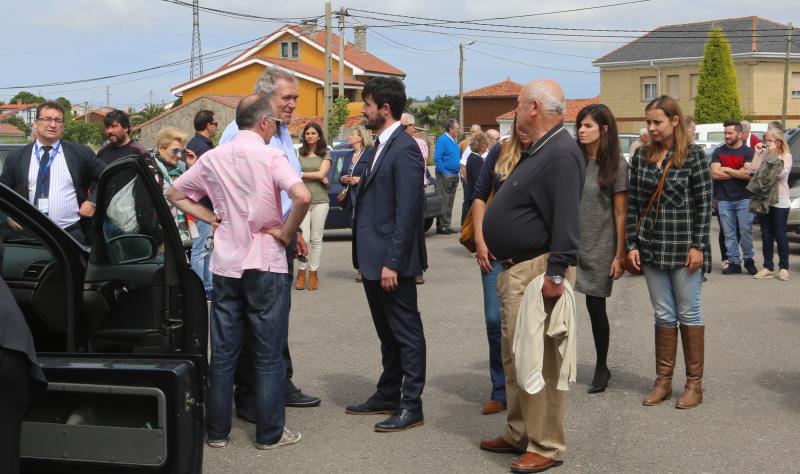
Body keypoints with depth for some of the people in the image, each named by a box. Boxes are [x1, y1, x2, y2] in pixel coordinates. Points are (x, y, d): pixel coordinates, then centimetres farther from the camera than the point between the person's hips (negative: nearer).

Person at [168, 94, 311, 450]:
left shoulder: (213, 158, 5)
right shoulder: (270, 157, -10)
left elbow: (174, 194, 15)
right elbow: (302, 196, -26)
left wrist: (210, 217, 9)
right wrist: (285, 232, -11)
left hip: (225, 264, 5)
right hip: (265, 264, -4)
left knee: (222, 354, 12)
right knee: (269, 355, 5)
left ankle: (217, 431, 18)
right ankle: (269, 433, 11)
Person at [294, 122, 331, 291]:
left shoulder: (325, 155, 9)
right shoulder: (299, 154, 9)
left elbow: (321, 174, -4)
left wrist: (301, 174, -2)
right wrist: (318, 178, -8)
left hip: (320, 201, 1)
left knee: (316, 239, 3)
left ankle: (313, 273, 10)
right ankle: (302, 271, 5)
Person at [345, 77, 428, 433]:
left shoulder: (404, 149, -16)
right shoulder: (380, 146, 13)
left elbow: (406, 211, -21)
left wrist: (392, 262, -22)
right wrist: (366, 258, 15)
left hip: (392, 260, -10)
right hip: (373, 257, 10)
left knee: (406, 332, 1)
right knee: (387, 332, 18)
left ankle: (411, 405, 8)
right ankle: (388, 395, 29)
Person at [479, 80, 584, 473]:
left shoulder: (561, 154, -17)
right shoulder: (535, 150, 17)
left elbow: (566, 220, -24)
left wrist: (555, 273, -27)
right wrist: (492, 248, 19)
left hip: (537, 272, -11)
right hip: (515, 269, 11)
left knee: (539, 363, -5)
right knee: (515, 359, 18)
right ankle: (519, 434, 29)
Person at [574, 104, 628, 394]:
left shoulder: (616, 164, -5)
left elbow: (621, 213, -5)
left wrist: (620, 254, -7)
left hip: (599, 247, -3)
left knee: (596, 307, 6)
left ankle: (601, 369, 24)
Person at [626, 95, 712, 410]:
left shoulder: (693, 155, -5)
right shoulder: (641, 157, 6)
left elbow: (704, 203, -6)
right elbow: (632, 203, 7)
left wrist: (698, 246, -11)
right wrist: (632, 244, 1)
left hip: (683, 248, -4)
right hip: (651, 249, 4)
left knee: (689, 313, 4)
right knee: (663, 315, 10)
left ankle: (694, 383, 13)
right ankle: (663, 381, 18)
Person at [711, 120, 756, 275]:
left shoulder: (748, 152, 1)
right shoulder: (718, 152, 8)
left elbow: (749, 174, -13)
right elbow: (714, 174, -5)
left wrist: (727, 170, -7)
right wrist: (739, 172, -6)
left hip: (743, 199, -2)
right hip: (724, 200, 2)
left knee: (746, 230, -2)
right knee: (729, 233, 4)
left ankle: (748, 259, 13)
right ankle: (734, 262, 10)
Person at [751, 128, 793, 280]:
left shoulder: (786, 156, -3)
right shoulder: (764, 154, 6)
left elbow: (780, 173, -20)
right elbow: (753, 171, -4)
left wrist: (773, 154, -16)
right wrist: (758, 154, -6)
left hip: (780, 201, -4)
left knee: (780, 235, 0)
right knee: (766, 235, 8)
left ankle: (784, 268, 8)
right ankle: (768, 267, 15)